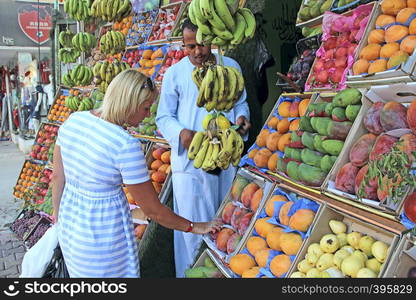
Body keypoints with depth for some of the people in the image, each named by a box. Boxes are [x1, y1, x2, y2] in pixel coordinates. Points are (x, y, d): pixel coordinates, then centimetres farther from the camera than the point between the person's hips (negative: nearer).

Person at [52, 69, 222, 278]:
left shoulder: (73, 120, -7)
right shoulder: (126, 145, -27)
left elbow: (57, 177, 4)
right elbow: (153, 210, -20)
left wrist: (57, 212, 19)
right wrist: (194, 227, -7)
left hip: (69, 221, 7)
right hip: (103, 235, -7)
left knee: (80, 272, 27)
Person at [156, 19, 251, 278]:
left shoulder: (231, 67, 5)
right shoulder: (175, 74, -2)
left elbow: (241, 102, 17)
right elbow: (164, 117, 1)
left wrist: (241, 117, -6)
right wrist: (181, 133, -19)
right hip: (190, 159, -3)